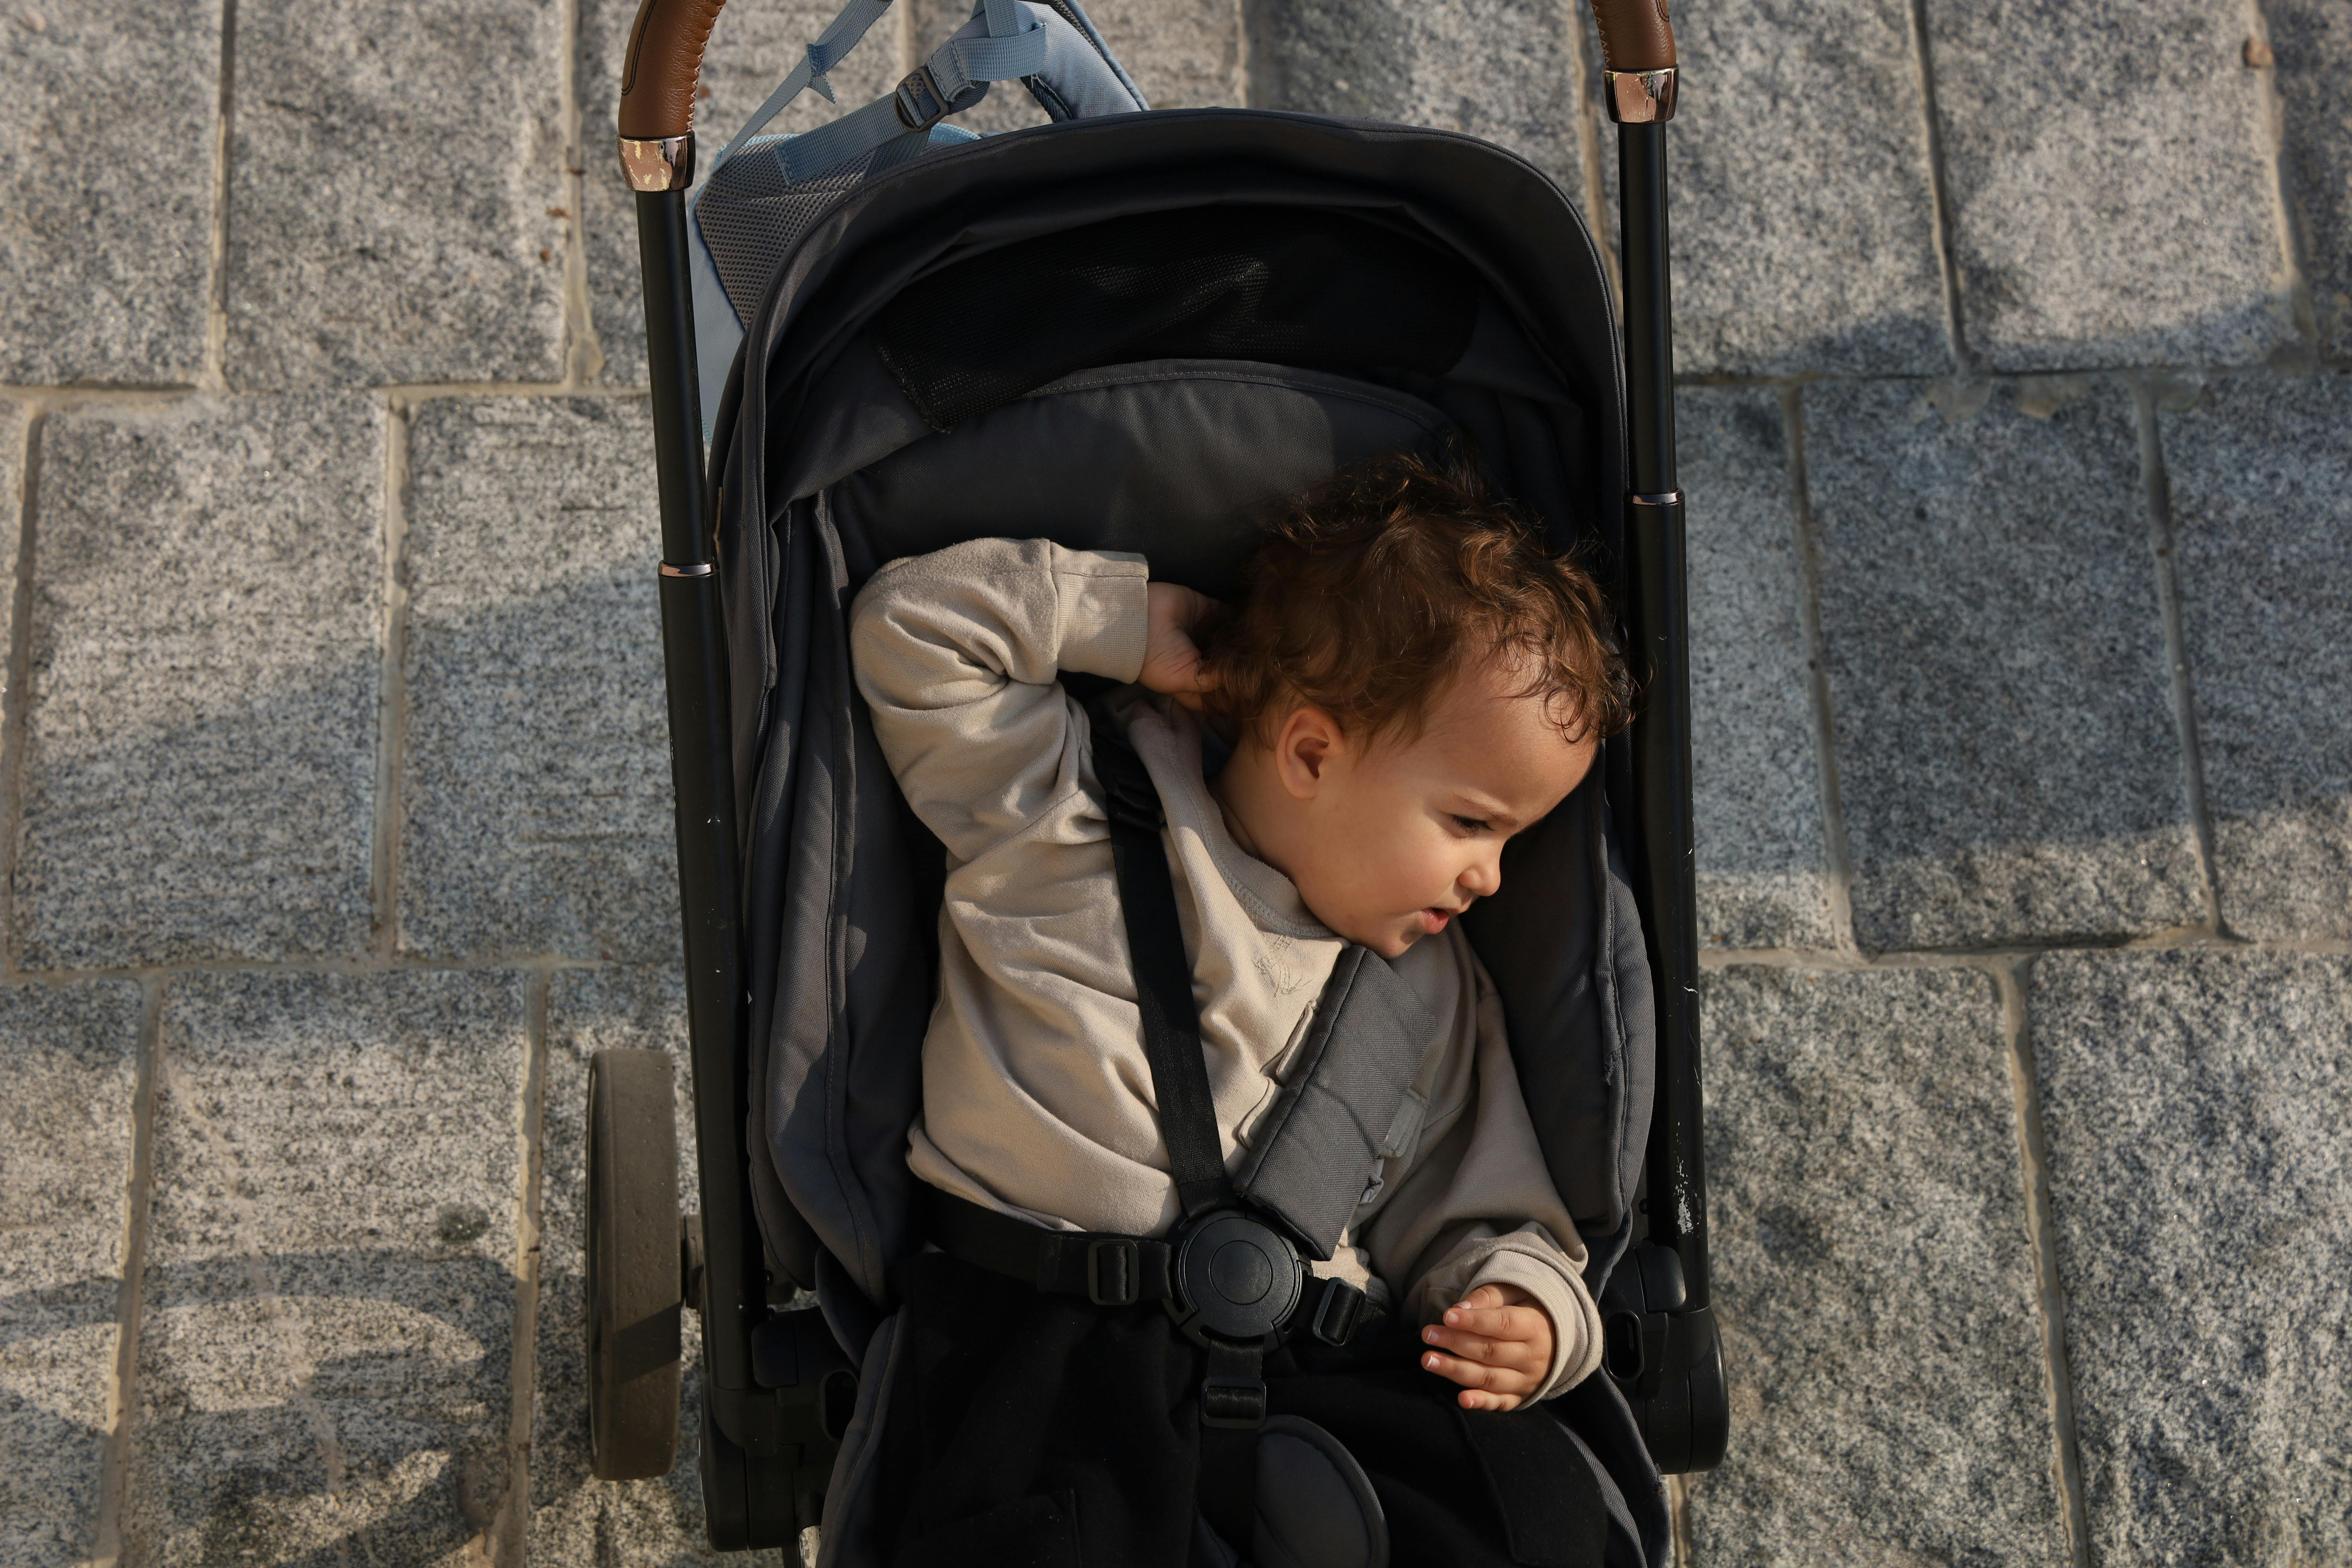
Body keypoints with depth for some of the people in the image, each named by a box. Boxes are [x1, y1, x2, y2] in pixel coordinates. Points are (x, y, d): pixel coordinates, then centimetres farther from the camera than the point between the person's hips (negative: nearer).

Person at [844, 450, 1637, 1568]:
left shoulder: (1431, 992, 22)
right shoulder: (1069, 816, 10)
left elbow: (1473, 1224, 25)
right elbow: (910, 625, 11)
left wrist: (1530, 1307, 3)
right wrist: (1137, 622, 6)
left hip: (1311, 1372, 4)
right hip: (1047, 1343, -4)